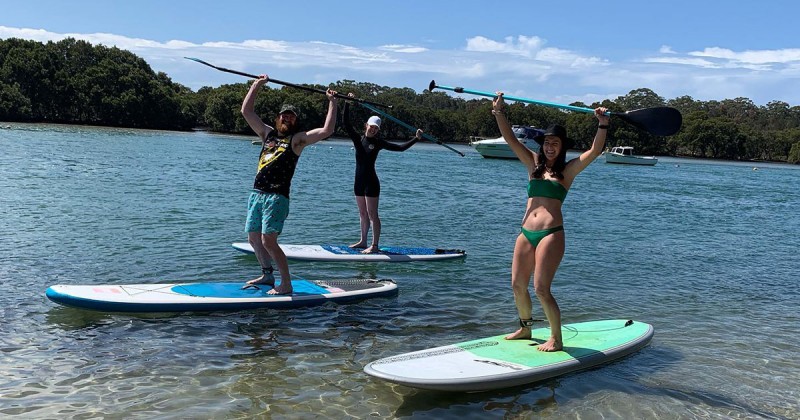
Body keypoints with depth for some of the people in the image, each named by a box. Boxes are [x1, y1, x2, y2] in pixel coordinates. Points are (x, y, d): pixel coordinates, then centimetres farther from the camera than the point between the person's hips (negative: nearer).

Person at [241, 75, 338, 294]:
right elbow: (246, 111, 18)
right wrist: (257, 84, 17)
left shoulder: (298, 139, 3)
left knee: (268, 240, -15)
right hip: (257, 193, 6)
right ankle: (267, 275, 30)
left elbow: (327, 130, -8)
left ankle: (286, 284, -8)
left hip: (277, 196, -6)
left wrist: (332, 103, -5)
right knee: (253, 238, 12)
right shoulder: (267, 133, 18)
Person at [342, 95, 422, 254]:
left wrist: (416, 139, -12)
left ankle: (374, 245, 1)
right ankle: (363, 241, 27)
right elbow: (346, 124, -5)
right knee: (362, 214, 15)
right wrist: (347, 103, -13)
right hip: (359, 181, 5)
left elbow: (400, 147, -5)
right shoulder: (357, 139, 4)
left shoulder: (378, 143, -4)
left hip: (371, 182, -5)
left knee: (372, 215, -3)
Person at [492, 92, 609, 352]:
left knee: (541, 289, -9)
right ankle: (525, 328, 32)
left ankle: (556, 339, 6)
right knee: (517, 285, 9)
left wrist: (603, 125, -21)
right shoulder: (534, 163, 14)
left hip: (551, 234, -5)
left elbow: (595, 151, -8)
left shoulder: (568, 170, 4)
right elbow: (510, 139, 9)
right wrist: (498, 112, -1)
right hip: (526, 234, 5)